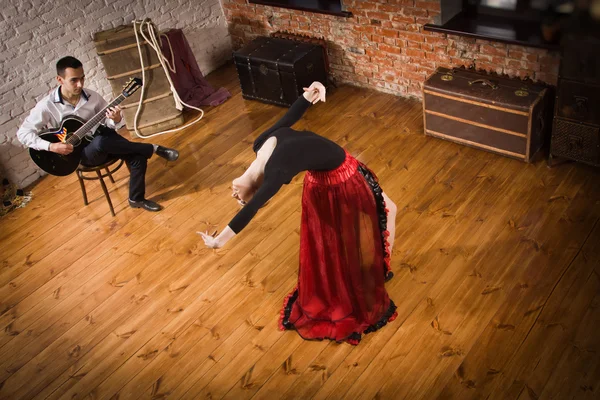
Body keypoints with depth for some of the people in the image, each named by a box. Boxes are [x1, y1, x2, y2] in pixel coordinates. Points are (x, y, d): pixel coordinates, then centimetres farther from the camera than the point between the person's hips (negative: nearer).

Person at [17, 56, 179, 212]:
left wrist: (116, 119, -25)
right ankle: (154, 149, -21)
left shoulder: (92, 96, -3)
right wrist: (50, 146, -23)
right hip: (79, 153, -4)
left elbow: (110, 123, 1)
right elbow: (23, 132, -9)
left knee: (137, 156, -20)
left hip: (101, 144, 4)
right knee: (101, 142, -38)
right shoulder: (47, 105, -12)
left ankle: (136, 199, 1)